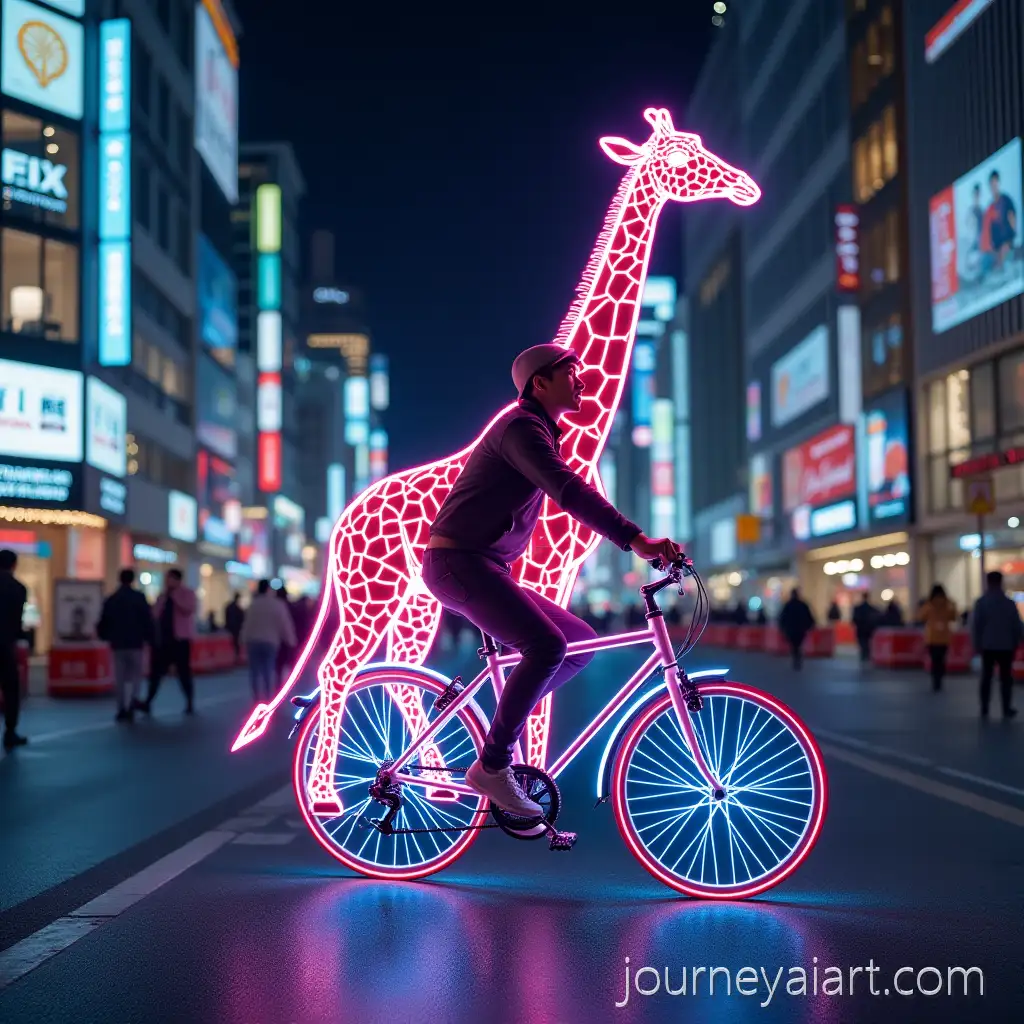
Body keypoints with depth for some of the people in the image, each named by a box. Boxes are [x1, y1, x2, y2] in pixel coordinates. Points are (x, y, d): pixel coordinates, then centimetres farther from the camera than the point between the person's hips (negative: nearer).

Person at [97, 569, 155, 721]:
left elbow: (103, 622, 9)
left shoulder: (111, 600, 5)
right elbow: (148, 620, -8)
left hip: (118, 644, 2)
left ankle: (122, 709, 5)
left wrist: (105, 637, 27)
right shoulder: (139, 597, -5)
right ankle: (132, 702, -13)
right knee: (136, 675, 8)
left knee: (120, 678, 8)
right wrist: (151, 640, -1)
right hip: (135, 643, -2)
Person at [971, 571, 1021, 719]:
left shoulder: (981, 602, -6)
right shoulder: (1009, 603, -4)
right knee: (1006, 678, 6)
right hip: (1006, 646, 0)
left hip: (987, 646, 0)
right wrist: (1016, 644, 12)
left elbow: (976, 625, -6)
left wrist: (977, 644, 3)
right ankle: (1007, 709, 5)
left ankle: (984, 709, 5)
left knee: (986, 677, 7)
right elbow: (1017, 625, 1)